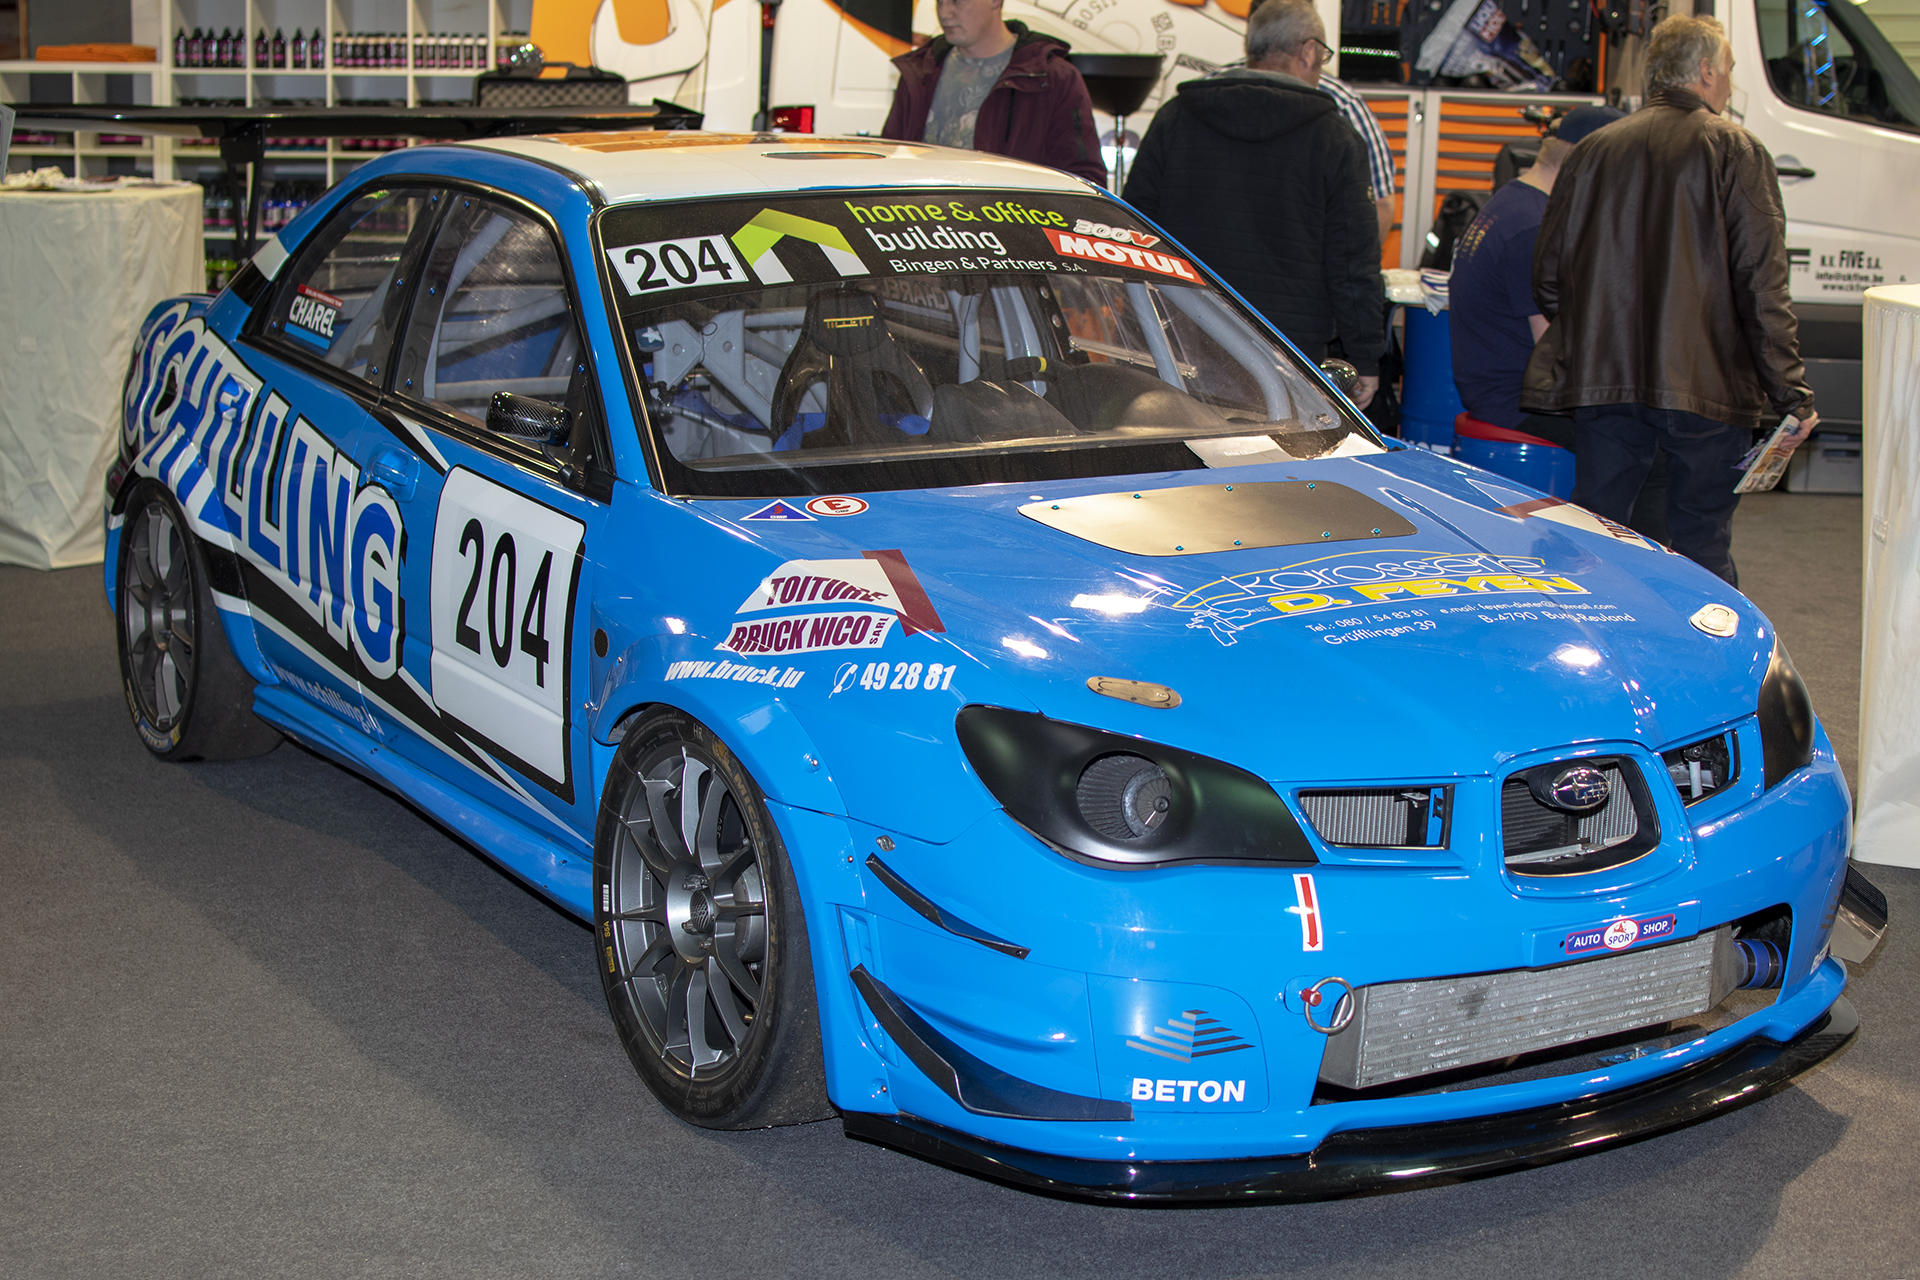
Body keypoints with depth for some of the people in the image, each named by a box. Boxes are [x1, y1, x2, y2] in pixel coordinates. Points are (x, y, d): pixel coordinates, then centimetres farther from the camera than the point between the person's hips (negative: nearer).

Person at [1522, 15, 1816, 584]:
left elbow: (1548, 275, 11)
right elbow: (1761, 286, -9)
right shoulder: (1733, 151, -3)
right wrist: (1791, 393, -6)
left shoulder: (1594, 150, 10)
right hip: (1705, 385, -4)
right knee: (1701, 548, 3)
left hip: (1603, 383, 4)